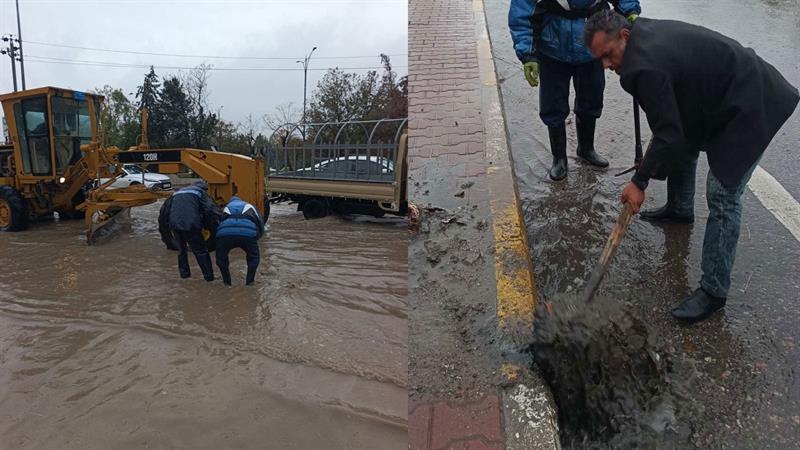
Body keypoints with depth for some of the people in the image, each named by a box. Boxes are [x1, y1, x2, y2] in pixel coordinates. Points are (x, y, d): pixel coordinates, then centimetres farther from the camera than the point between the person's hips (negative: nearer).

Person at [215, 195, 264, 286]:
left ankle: (226, 281, 32)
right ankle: (250, 281, 26)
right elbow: (260, 224, 34)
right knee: (253, 258, 26)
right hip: (247, 231, -1)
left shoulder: (226, 208, 39)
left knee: (221, 258, 29)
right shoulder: (250, 207, 37)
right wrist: (255, 238, 50)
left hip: (225, 232, 1)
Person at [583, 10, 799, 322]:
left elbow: (668, 136, -25)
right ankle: (679, 209, 53)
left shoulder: (645, 68, -29)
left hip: (750, 108, -11)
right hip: (725, 95, 11)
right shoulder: (644, 30, 1)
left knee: (723, 195, -12)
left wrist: (640, 182, -14)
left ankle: (713, 292, -4)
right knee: (685, 143, 28)